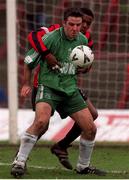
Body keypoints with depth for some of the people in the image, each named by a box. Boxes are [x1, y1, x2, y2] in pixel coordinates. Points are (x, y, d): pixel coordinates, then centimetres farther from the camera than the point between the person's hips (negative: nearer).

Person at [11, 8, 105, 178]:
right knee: (42, 121, -32)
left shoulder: (83, 40, 5)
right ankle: (19, 162, -23)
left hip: (70, 89, 6)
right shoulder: (51, 38, -13)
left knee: (91, 128, 0)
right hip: (49, 87, -6)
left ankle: (83, 166, 22)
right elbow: (29, 60, 0)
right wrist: (27, 84, 7)